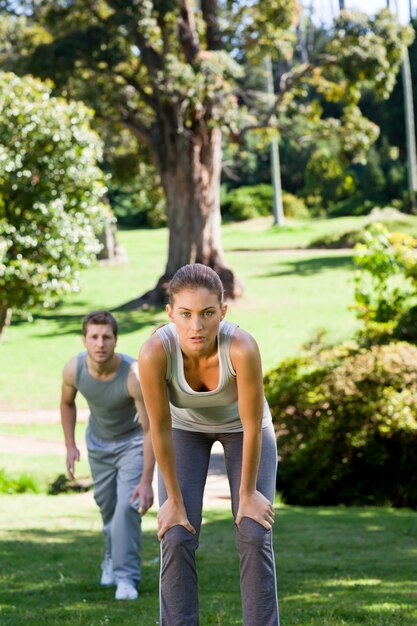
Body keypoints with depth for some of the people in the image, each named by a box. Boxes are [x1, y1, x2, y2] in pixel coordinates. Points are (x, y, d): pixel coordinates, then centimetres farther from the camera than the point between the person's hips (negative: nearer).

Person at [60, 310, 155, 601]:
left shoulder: (135, 375, -37)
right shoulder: (73, 369, -25)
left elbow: (150, 429, -31)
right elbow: (67, 403, 0)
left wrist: (147, 481, -33)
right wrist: (70, 446, -4)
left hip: (132, 441, -4)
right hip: (98, 441, 4)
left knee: (127, 505, -18)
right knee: (106, 503, 17)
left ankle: (126, 576, -13)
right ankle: (112, 557, 41)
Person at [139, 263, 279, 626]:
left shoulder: (242, 348, -40)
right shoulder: (155, 352, -37)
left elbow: (253, 427, -26)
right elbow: (160, 429, -24)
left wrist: (248, 493, -15)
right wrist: (174, 500, -15)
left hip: (241, 427, -1)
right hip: (185, 427, 1)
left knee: (255, 536, -8)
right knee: (177, 538, -8)